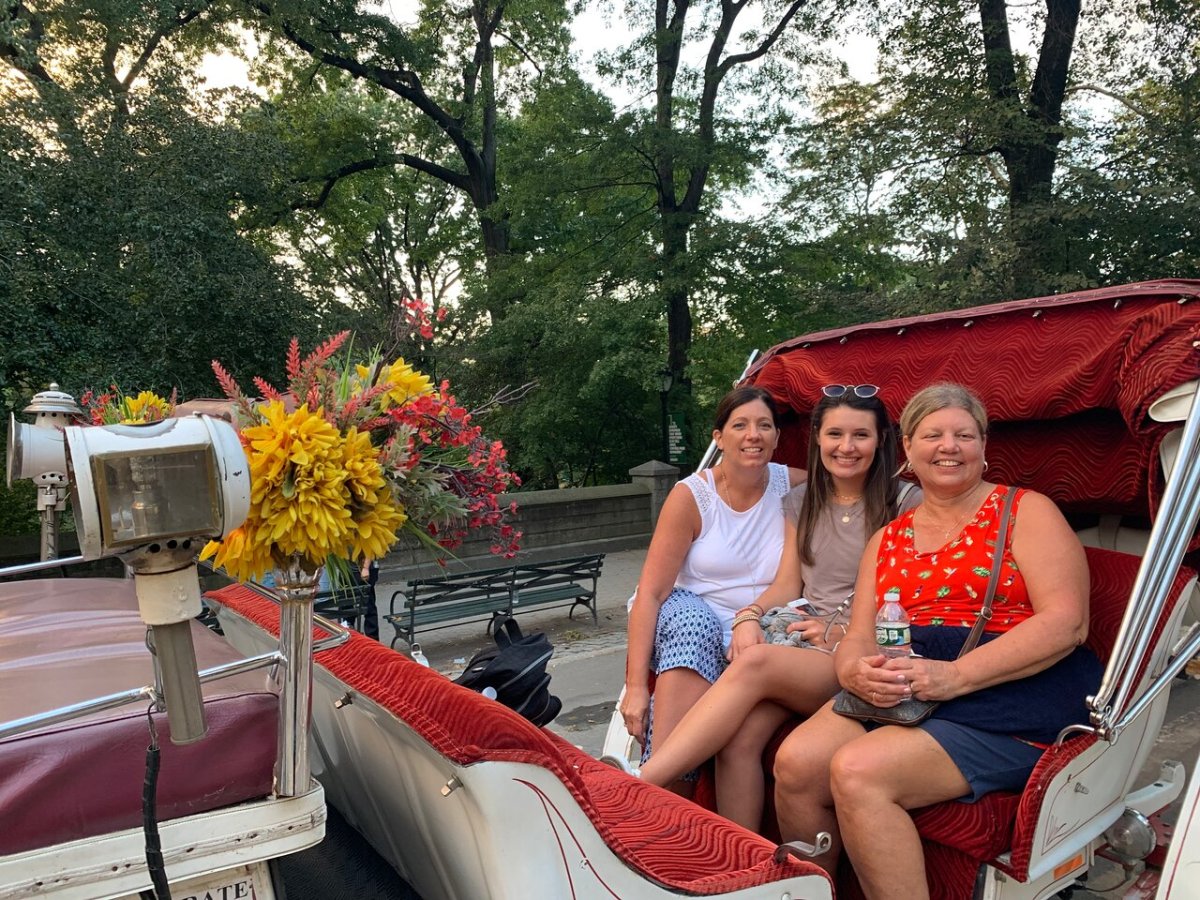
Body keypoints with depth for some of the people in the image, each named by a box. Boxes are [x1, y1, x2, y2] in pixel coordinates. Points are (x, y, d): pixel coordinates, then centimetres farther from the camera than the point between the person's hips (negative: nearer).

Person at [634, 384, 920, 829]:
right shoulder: (802, 501, 18)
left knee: (756, 663, -33)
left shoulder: (905, 504, 3)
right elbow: (787, 584, 13)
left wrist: (842, 630, -12)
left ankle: (636, 786, -35)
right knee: (739, 737, -28)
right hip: (800, 642, 4)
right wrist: (750, 617, -7)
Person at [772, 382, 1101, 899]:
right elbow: (858, 637, 12)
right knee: (795, 761, -19)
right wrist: (856, 671, -14)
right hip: (897, 692, 5)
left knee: (857, 771, -27)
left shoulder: (1026, 511, 3)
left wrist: (955, 676, -20)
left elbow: (1067, 622, -9)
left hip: (1013, 699, -5)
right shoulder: (887, 541, 18)